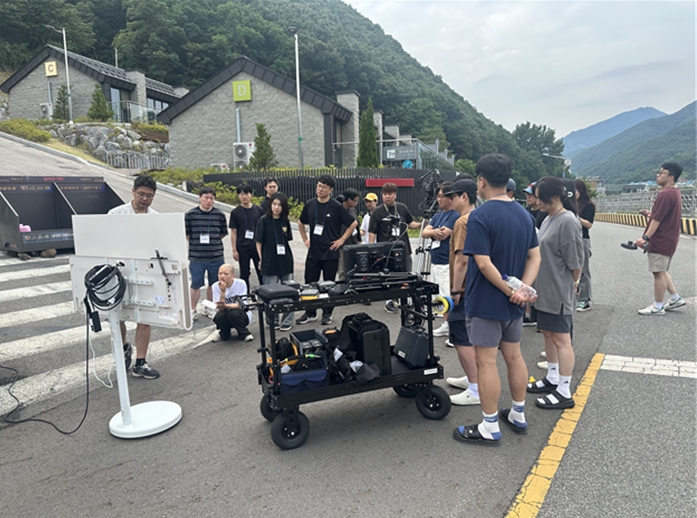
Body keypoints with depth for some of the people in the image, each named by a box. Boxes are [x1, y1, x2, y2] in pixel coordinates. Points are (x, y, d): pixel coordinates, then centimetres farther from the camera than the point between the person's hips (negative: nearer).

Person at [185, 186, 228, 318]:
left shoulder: (219, 214, 1)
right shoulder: (190, 214, -3)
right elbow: (186, 234, 3)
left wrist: (212, 242, 6)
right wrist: (196, 243, 1)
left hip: (216, 257, 2)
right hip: (196, 257, -2)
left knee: (214, 284, 12)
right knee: (196, 284, 5)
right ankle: (192, 310, 21)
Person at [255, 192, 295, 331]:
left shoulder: (285, 221, 5)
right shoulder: (264, 220, -5)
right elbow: (258, 242, -3)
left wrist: (289, 256, 4)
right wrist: (261, 259, -6)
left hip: (286, 261, 3)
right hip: (270, 262, -3)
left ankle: (287, 321, 18)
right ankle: (272, 321, 21)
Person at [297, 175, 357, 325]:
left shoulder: (336, 207, -8)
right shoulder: (310, 205, 3)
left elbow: (353, 224, -2)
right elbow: (301, 222, 20)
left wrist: (341, 240, -4)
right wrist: (305, 239, 12)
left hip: (330, 252, -3)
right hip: (313, 251, 3)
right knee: (310, 283, 7)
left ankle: (327, 314, 20)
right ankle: (310, 313, 21)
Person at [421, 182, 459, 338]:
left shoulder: (455, 215, -11)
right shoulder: (438, 214, 15)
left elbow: (443, 235, -19)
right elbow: (424, 232, 7)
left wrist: (432, 232, 1)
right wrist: (434, 231, -14)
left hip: (447, 263, -9)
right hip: (435, 261, 9)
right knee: (442, 297, 16)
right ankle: (446, 325, 26)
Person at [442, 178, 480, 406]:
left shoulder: (463, 221, -18)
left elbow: (462, 259, -24)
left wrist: (455, 290, -18)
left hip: (466, 290, -10)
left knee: (462, 339, -4)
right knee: (470, 337, 19)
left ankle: (476, 390, 1)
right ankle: (472, 378, 31)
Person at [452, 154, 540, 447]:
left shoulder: (480, 217, -18)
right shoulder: (524, 214, 7)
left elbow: (484, 263, -24)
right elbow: (535, 257, 4)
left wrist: (510, 291, -15)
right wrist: (522, 288, -8)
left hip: (486, 302, -8)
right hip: (513, 304, 8)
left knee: (486, 362, 1)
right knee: (514, 356, 19)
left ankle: (489, 429, 12)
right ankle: (518, 416, 33)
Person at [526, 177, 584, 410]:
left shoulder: (568, 221, -18)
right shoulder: (549, 219, 10)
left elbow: (575, 262, -16)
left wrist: (573, 285, -2)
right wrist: (535, 285, 14)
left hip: (559, 292, -9)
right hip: (545, 290, 9)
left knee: (561, 339, -1)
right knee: (548, 334, 18)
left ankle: (564, 393, 9)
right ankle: (552, 379, 33)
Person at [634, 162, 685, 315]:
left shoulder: (665, 194, -18)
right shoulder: (675, 193, 15)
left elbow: (657, 219, -23)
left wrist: (646, 238, -23)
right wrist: (651, 214, 16)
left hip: (660, 240, -10)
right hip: (669, 240, 10)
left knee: (659, 272, -3)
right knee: (662, 271, 21)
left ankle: (657, 307, 5)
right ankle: (676, 298, 24)